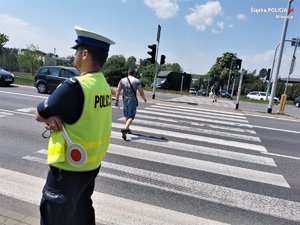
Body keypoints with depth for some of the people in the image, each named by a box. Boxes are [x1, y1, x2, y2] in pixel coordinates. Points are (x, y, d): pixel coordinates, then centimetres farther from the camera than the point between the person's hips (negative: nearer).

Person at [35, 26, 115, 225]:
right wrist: (55, 118, -13)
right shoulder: (104, 85, 0)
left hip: (69, 167, -7)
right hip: (92, 162, 8)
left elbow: (39, 115, -13)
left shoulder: (74, 86, -26)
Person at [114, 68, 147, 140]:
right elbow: (141, 92, -5)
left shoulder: (122, 80, 4)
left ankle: (127, 129, 33)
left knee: (126, 115, 20)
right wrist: (144, 98, 12)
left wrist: (117, 100, 5)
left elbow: (118, 90, 1)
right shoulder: (137, 81, -7)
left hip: (125, 100, 5)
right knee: (131, 117, -2)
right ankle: (124, 129, -19)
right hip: (132, 100, -4)